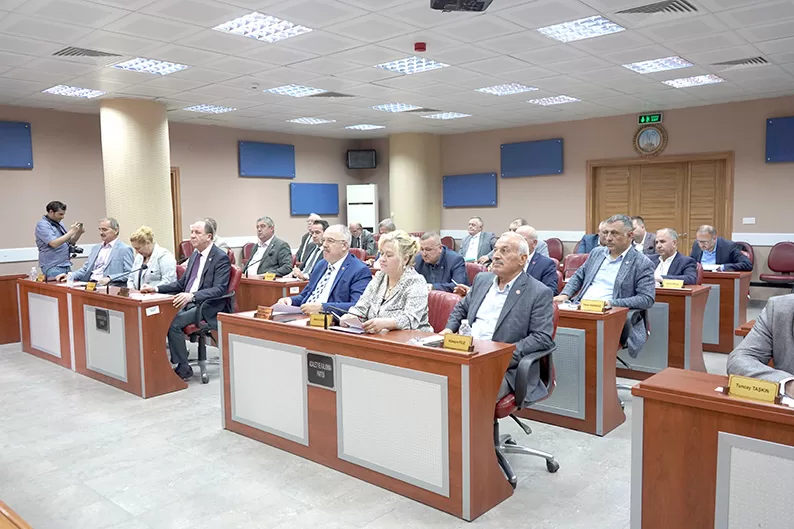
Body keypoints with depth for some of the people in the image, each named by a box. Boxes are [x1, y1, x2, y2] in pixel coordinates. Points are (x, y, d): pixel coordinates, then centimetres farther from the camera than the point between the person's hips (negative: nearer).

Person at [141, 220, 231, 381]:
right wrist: (156, 288, 9)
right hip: (187, 302, 8)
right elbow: (182, 283, 23)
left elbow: (219, 289, -19)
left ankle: (182, 369, -12)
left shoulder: (221, 258, -9)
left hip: (207, 307, -7)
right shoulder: (195, 254, 17)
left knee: (174, 323, -27)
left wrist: (192, 296, -34)